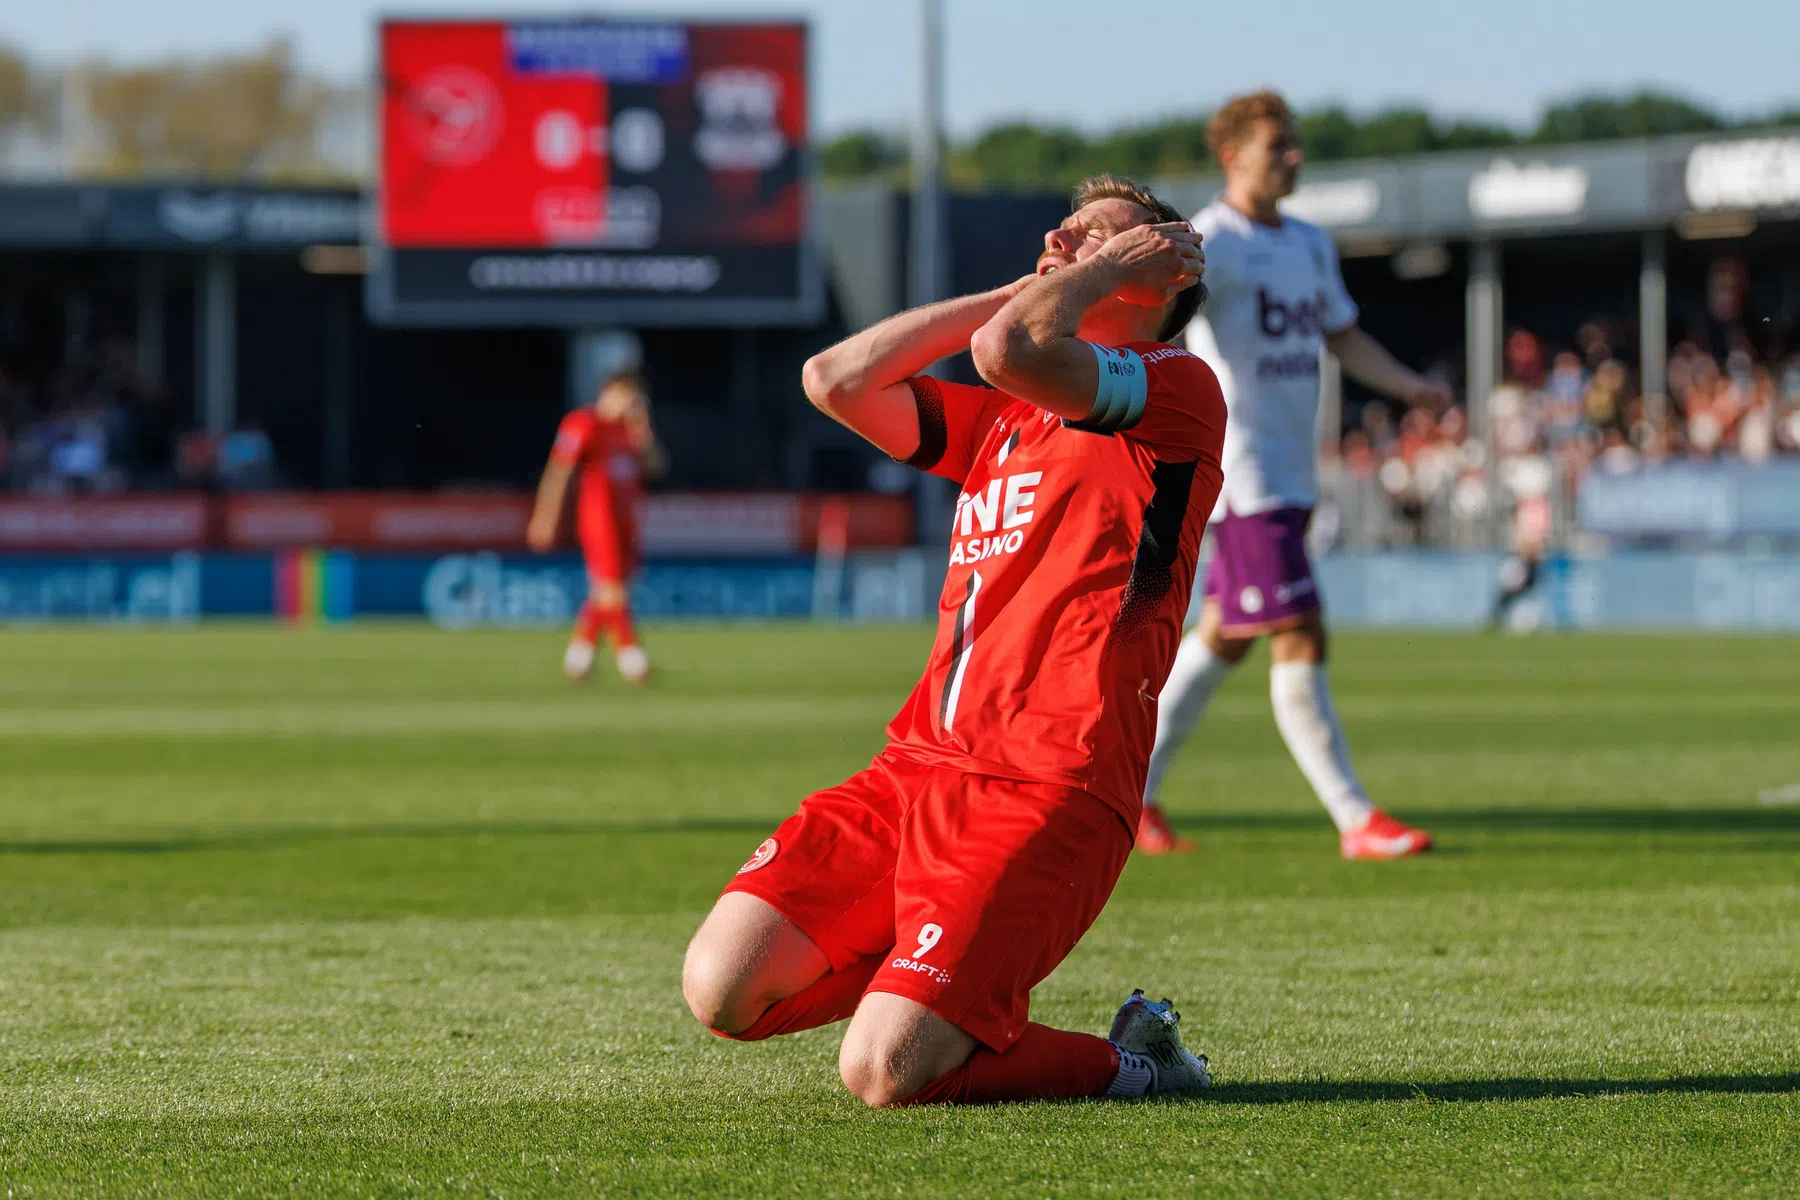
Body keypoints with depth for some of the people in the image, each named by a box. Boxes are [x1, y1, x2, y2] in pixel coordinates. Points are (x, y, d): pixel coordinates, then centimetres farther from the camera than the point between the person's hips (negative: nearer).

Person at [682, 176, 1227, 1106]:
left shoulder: (1177, 387, -2)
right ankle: (950, 974, 16)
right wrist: (1014, 291, 16)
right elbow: (836, 381, 15)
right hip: (918, 765, 8)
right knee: (721, 988, -10)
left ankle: (1129, 1065, 5)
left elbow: (1010, 351, -18)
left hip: (1044, 793, -8)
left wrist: (1106, 269, 0)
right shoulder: (1003, 418, 24)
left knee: (885, 1071, -21)